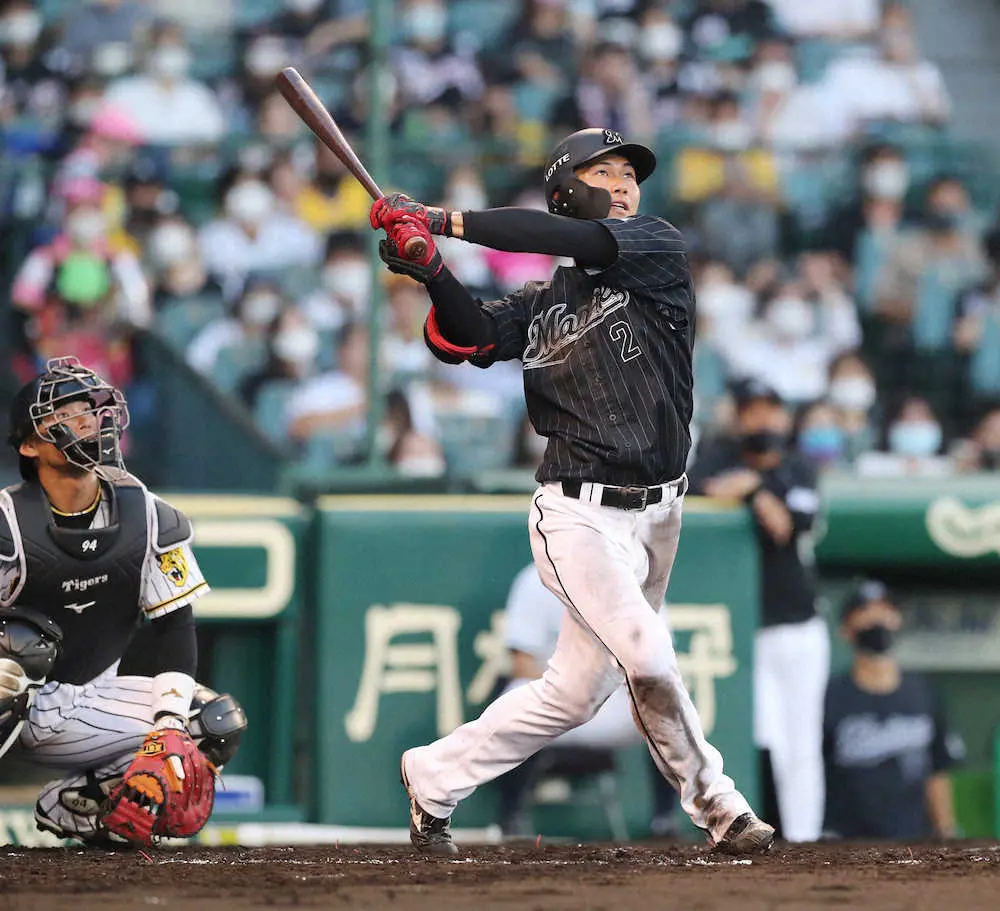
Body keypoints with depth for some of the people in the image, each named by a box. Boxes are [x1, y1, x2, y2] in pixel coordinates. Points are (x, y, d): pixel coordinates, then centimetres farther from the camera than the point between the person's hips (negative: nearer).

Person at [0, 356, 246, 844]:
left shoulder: (147, 516, -3)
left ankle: (71, 803, -1)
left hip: (97, 700, 5)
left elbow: (173, 623, -1)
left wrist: (171, 718, -11)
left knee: (220, 725, -11)